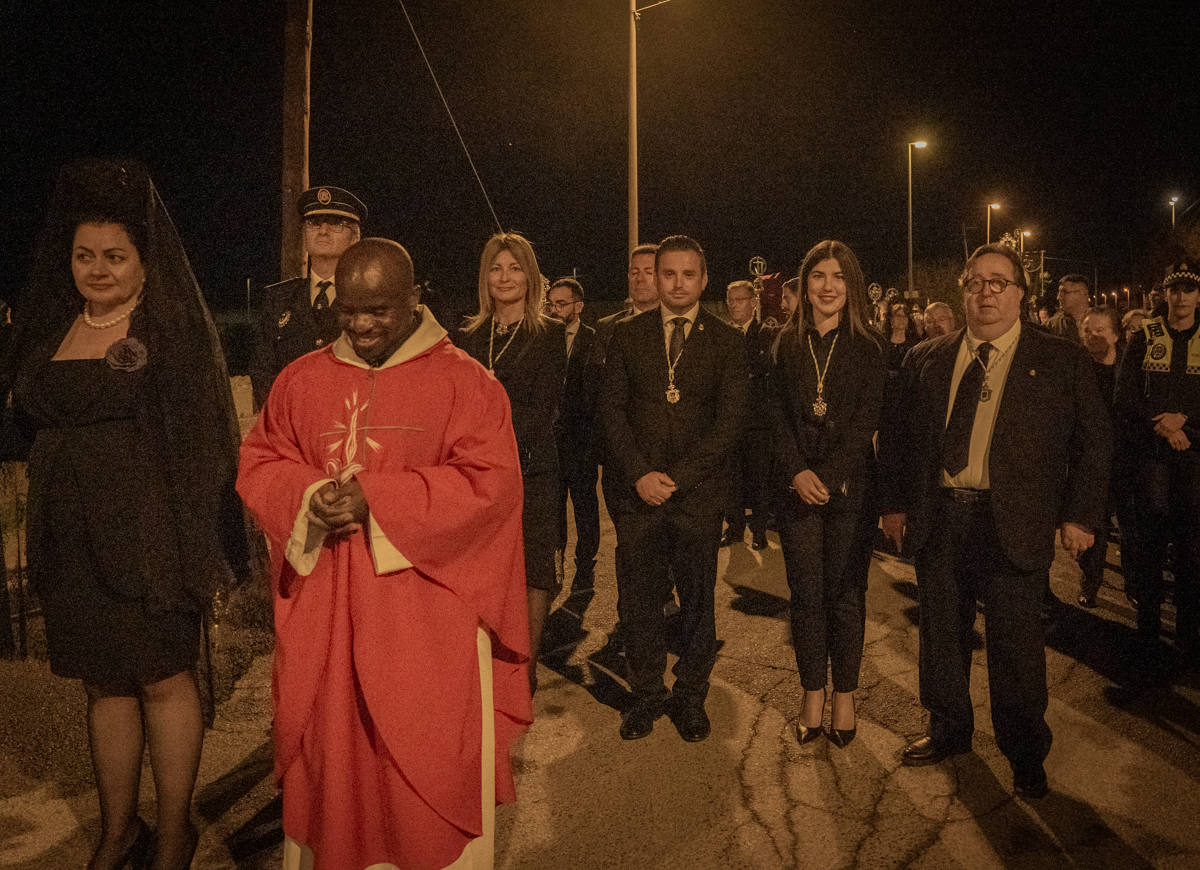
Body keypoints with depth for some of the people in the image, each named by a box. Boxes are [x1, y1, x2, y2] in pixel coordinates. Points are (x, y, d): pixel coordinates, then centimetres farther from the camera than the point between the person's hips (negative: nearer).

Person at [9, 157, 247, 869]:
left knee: (164, 680, 3)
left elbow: (200, 437, -10)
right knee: (103, 683, 14)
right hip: (73, 536, 5)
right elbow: (31, 426, 18)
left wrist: (201, 543, -16)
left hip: (147, 532, -5)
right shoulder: (53, 332, 11)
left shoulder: (172, 328, -5)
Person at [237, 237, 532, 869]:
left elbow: (489, 484, -12)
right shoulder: (301, 380, 7)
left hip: (426, 611, -3)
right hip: (323, 611, 3)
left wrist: (375, 499, -18)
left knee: (425, 760, 6)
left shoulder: (464, 381, -5)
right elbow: (258, 465, 10)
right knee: (328, 750, 14)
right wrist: (310, 498, -13)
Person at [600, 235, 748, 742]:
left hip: (698, 491, -1)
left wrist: (676, 477, -12)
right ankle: (646, 695, 25)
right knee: (638, 600, 7)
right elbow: (611, 410, 3)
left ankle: (690, 696, 27)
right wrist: (639, 473, -10)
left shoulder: (726, 342, 4)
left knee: (698, 600, 9)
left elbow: (730, 420, -3)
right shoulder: (626, 336, 8)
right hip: (635, 491, 1)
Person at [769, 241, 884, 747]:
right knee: (806, 592, 4)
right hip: (798, 484, 1)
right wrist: (798, 471, -10)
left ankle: (844, 695, 17)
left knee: (845, 591, 4)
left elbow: (866, 419, -4)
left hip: (849, 484, -1)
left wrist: (828, 476, -14)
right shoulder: (786, 344, 8)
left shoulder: (867, 348, 2)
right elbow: (778, 413, 3)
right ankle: (813, 694, 16)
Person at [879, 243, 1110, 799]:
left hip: (1014, 524, -3)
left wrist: (1080, 514, -2)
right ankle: (949, 730, 35)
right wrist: (894, 503, 8)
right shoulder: (925, 360, 9)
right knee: (942, 634, 14)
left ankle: (1025, 753, 26)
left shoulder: (1062, 362, 2)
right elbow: (896, 436, 12)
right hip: (937, 519, 3)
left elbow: (1093, 442, 3)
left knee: (1016, 643, 5)